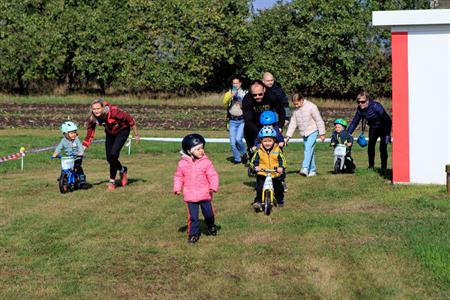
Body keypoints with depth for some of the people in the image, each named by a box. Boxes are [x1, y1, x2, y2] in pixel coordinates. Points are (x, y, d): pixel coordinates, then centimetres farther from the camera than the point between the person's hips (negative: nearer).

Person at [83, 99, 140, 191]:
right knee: (109, 158, 1)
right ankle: (123, 170, 33)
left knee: (113, 154, -20)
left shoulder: (113, 111, -35)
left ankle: (112, 181, -3)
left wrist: (136, 134, -13)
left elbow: (130, 120, -22)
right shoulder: (92, 118, -21)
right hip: (110, 133, 5)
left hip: (122, 130, -5)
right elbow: (89, 134, -10)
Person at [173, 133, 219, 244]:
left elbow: (213, 175, -5)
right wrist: (177, 188, -5)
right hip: (190, 196, 0)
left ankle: (210, 226, 41)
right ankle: (193, 233, 15)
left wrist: (214, 186, -19)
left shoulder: (206, 162, -7)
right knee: (193, 216, 1)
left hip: (205, 194, 0)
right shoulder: (183, 163, -4)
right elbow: (178, 177, 6)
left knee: (208, 213, 12)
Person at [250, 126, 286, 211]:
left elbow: (282, 160, -7)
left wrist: (281, 167, -27)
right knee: (260, 188, -15)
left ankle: (280, 200, 37)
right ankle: (258, 202, -10)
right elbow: (254, 160, -8)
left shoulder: (277, 150, -4)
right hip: (262, 174, -1)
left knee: (279, 188, 13)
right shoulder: (259, 151, -5)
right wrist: (255, 167, -29)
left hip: (275, 175, 1)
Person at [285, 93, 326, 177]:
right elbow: (292, 123, 10)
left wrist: (322, 134, -9)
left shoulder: (311, 107, -12)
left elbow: (319, 121, -9)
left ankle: (305, 168, -30)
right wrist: (288, 137, 4)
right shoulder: (296, 110, 5)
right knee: (309, 151, 7)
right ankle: (312, 170, 12)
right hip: (304, 133, 6)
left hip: (312, 131, -6)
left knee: (308, 149, -20)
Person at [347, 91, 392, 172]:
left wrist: (387, 134, -25)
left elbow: (386, 119, -26)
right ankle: (371, 165, 15)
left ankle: (384, 167, -3)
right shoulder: (360, 110, -13)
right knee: (370, 146, 0)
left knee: (383, 147, -13)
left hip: (384, 127, -6)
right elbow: (354, 122, -5)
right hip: (373, 128, 6)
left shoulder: (375, 106, -31)